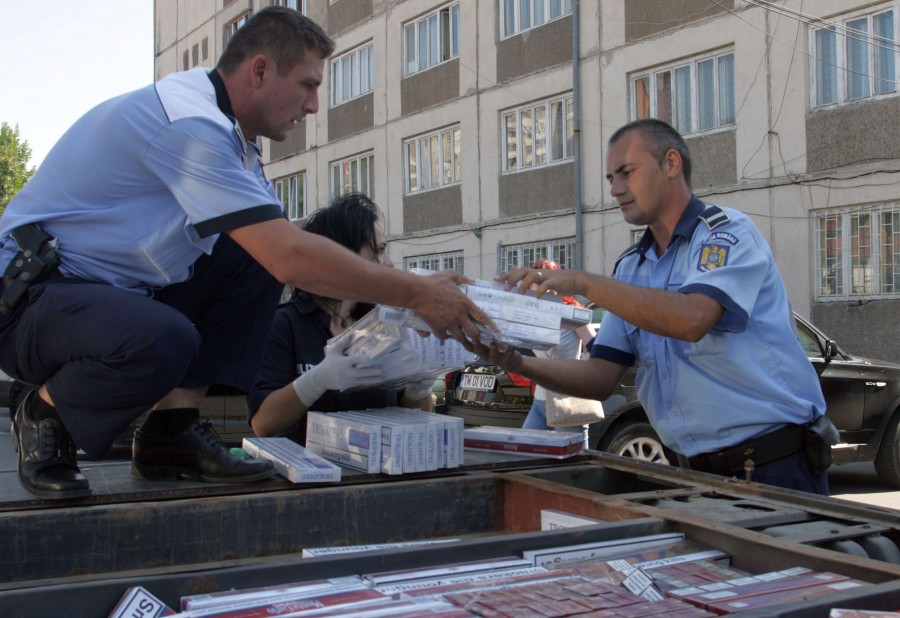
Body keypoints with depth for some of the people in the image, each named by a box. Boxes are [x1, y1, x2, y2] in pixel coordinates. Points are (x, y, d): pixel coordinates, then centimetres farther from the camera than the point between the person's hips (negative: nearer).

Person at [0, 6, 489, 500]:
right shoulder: (190, 122, -24)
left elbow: (279, 249, 7)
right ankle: (46, 412, -5)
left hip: (117, 289, 10)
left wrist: (417, 293, -2)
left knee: (256, 261, -3)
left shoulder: (226, 128, 8)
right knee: (163, 342, -38)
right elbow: (290, 256, -31)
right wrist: (418, 294, -22)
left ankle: (173, 428, -3)